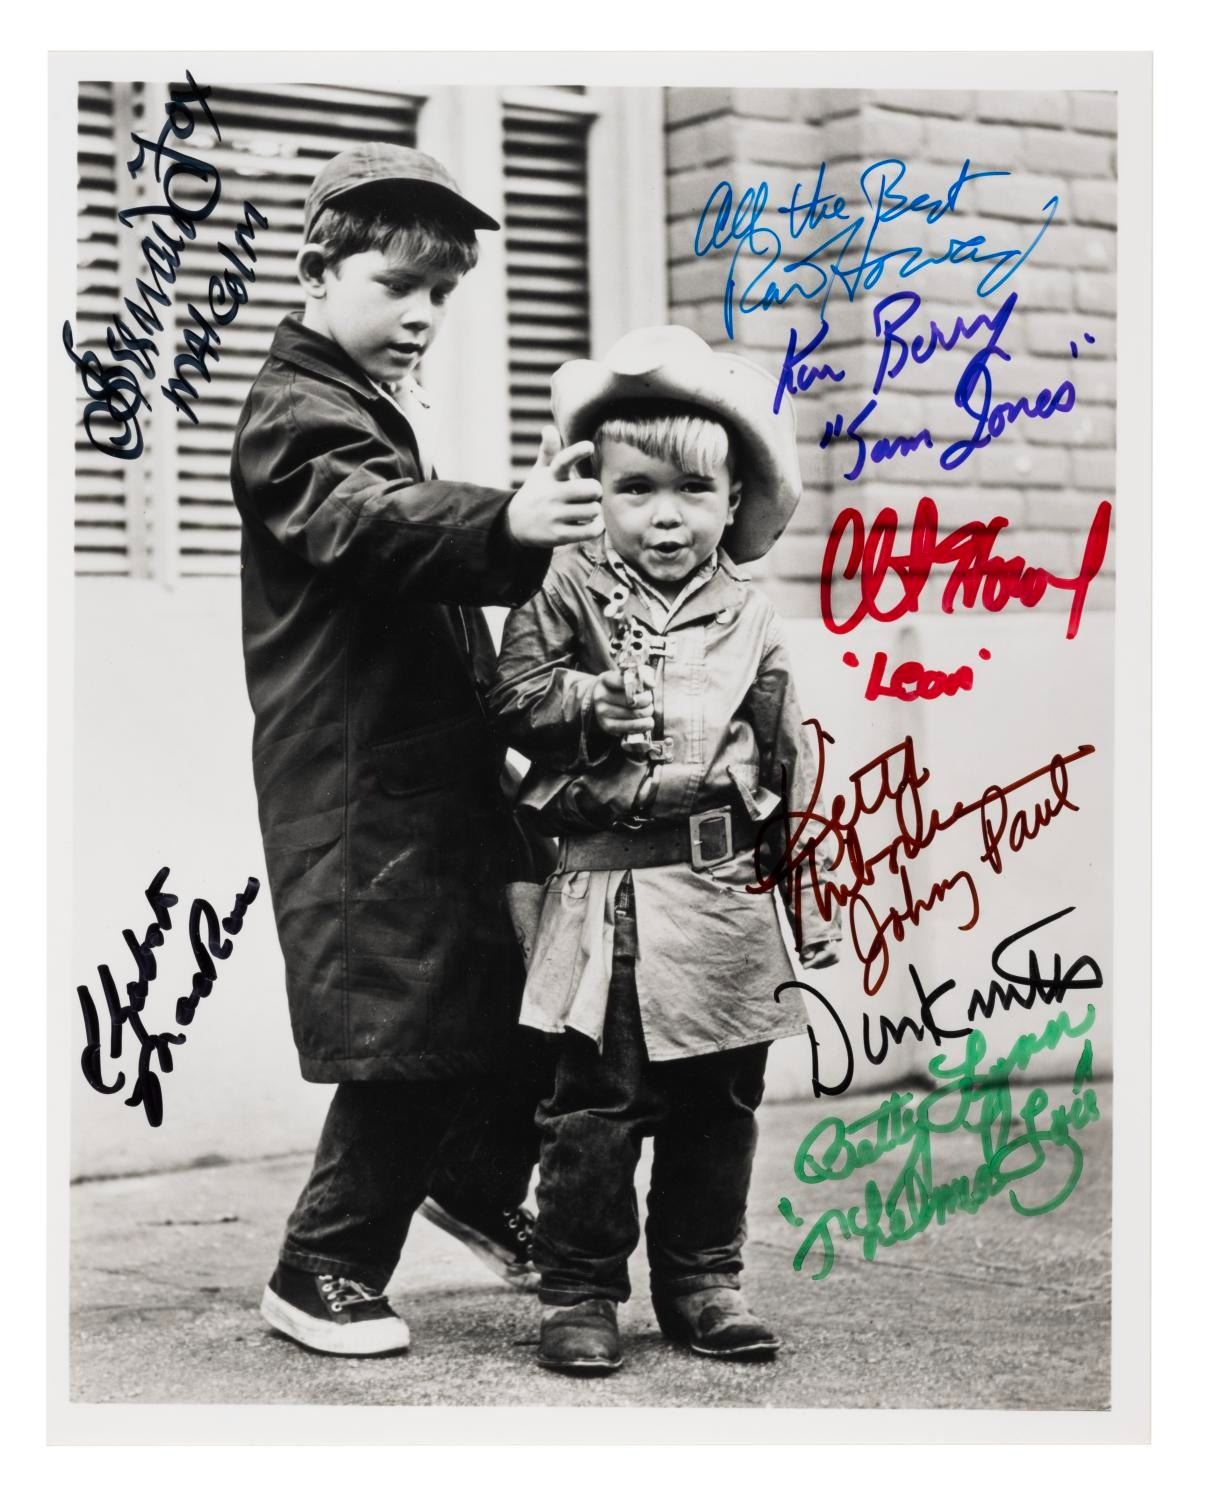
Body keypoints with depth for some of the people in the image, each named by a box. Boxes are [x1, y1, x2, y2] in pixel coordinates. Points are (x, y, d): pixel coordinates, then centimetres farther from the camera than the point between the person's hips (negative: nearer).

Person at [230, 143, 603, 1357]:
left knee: (524, 981, 10)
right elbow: (376, 523, -34)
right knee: (406, 1027, -7)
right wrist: (506, 527, -53)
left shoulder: (386, 408, 16)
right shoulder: (296, 419, -13)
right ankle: (322, 1270, 7)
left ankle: (477, 1185, 32)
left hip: (440, 765, 9)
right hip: (363, 784, -9)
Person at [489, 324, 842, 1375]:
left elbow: (791, 768, 12)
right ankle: (578, 1294, 8)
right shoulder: (568, 594, 2)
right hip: (609, 895, -3)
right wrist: (597, 707, -20)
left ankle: (702, 1282, 22)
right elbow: (516, 696, -5)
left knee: (719, 1107, 10)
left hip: (726, 894, 3)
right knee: (596, 1105, -2)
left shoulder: (747, 619, 9)